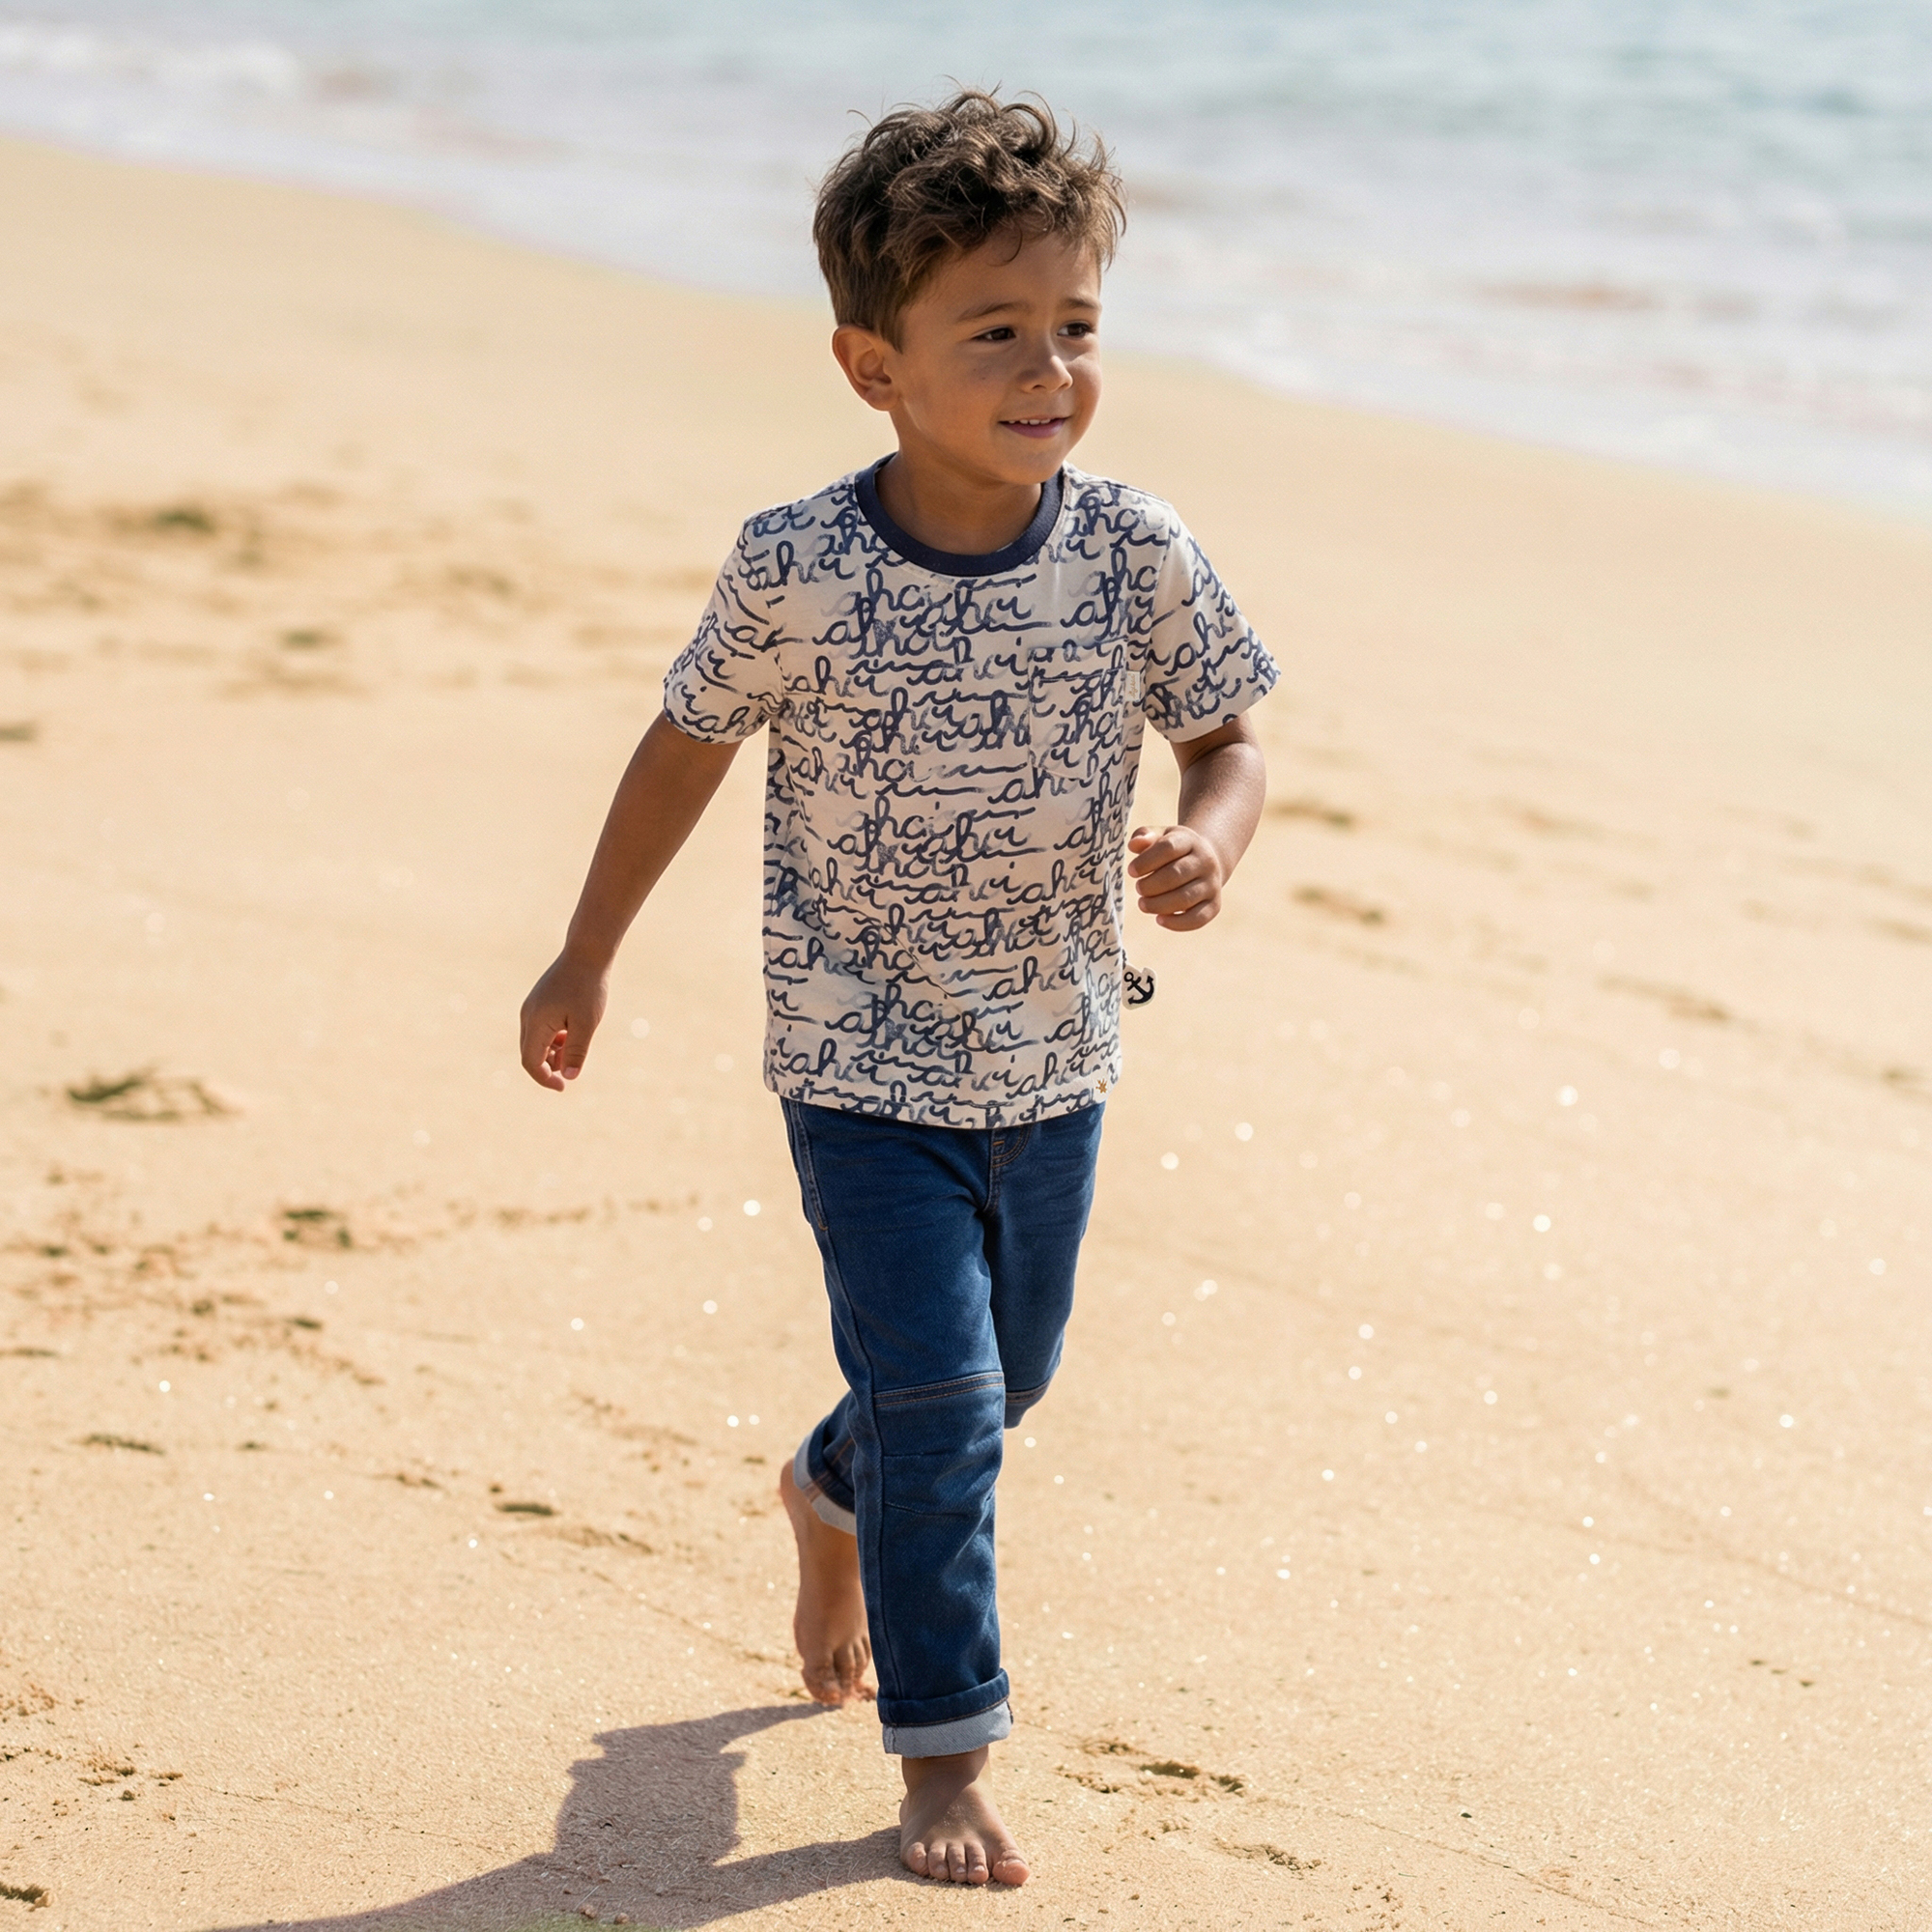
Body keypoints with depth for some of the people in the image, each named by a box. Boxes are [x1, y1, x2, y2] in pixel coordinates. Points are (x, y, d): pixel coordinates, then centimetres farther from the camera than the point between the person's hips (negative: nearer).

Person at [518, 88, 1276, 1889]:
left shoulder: (1137, 555, -12)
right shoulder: (795, 572, -18)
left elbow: (1227, 736, 2)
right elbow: (688, 745, -2)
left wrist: (1207, 842, -22)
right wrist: (585, 960, 6)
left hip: (1053, 1063, 4)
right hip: (865, 1067, -4)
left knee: (1004, 1381, 22)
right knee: (935, 1398, -9)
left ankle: (831, 1497, 54)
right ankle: (945, 1748, 8)